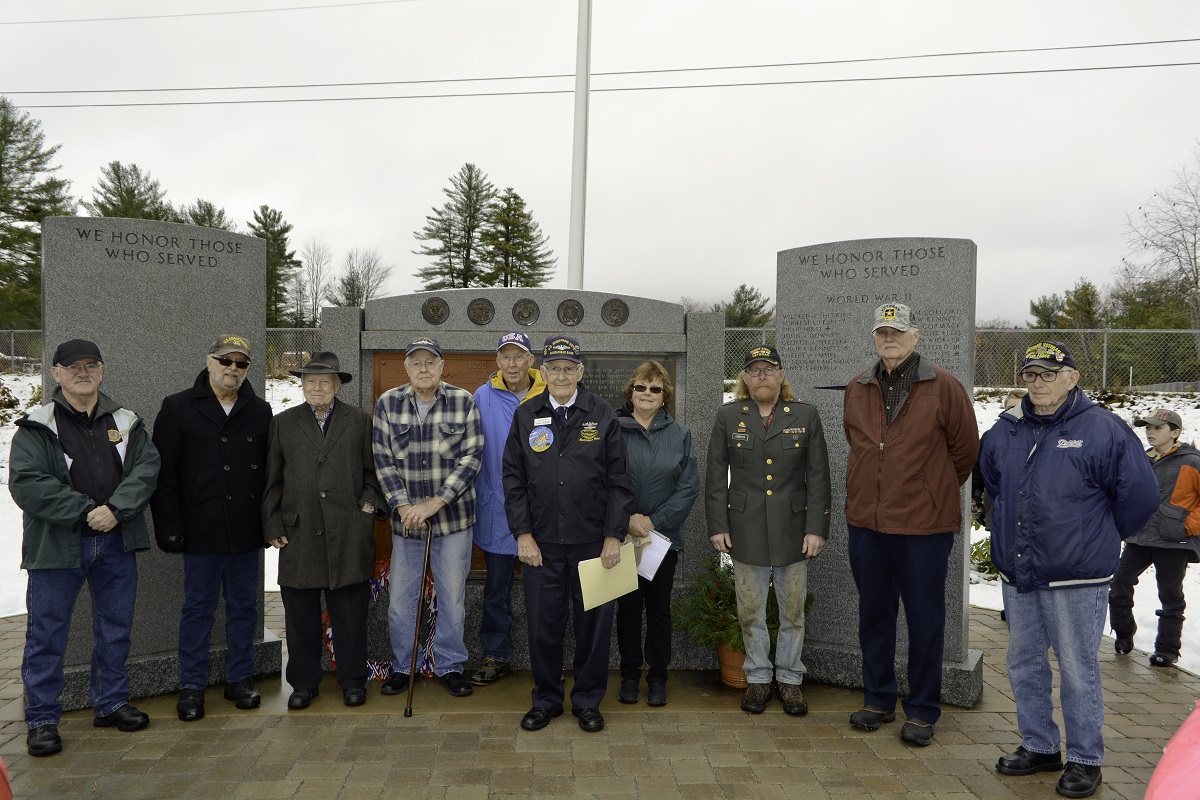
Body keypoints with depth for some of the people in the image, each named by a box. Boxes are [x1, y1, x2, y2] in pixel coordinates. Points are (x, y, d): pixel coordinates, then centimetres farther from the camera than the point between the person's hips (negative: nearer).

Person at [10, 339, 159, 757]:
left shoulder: (126, 422, 7)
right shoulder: (36, 427, -3)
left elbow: (146, 468, -3)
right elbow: (26, 483, -13)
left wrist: (116, 509, -19)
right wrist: (85, 511, -19)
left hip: (117, 542, 3)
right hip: (56, 545, -3)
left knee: (115, 628, 14)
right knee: (46, 633, 4)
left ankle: (111, 703, 30)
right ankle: (41, 719, 18)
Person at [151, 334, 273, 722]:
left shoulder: (260, 412, 8)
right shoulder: (178, 408, 0)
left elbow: (270, 471, 8)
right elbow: (163, 473, -3)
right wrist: (169, 527, -8)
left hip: (247, 531, 3)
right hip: (201, 530, -2)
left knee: (244, 606, 11)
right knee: (198, 608, 6)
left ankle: (240, 678, 23)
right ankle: (192, 686, 17)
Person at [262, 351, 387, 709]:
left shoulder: (360, 421, 7)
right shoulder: (283, 424, 9)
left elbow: (373, 471, 10)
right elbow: (271, 481, 8)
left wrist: (369, 503, -4)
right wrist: (273, 526, 3)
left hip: (349, 535, -1)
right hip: (298, 535, 1)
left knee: (350, 613, 6)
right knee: (301, 615, 8)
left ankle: (352, 680, 20)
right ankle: (304, 682, 22)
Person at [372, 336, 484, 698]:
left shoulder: (463, 402, -4)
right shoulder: (387, 403, 1)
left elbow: (471, 458, -8)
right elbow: (383, 460, 0)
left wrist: (435, 503, -14)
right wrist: (402, 506, -11)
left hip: (453, 517, -1)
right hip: (405, 517, 1)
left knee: (453, 597, 8)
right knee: (400, 598, 9)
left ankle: (450, 666, 24)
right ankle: (402, 666, 27)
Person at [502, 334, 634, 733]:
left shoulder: (603, 416, 1)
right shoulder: (526, 416, 5)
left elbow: (617, 481, 0)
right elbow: (513, 479, 5)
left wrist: (614, 536, -5)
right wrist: (522, 533, -3)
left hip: (592, 542, -1)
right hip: (541, 542, 1)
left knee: (593, 622, 8)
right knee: (543, 624, 9)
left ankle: (588, 700, 26)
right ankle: (547, 698, 27)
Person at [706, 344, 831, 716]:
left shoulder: (806, 415, 3)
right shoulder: (728, 417, 3)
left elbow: (818, 477, 1)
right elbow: (716, 477, 3)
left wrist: (817, 529, -5)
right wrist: (717, 526, -2)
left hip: (793, 531, 0)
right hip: (746, 530, 0)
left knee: (793, 612, 9)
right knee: (750, 612, 9)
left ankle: (789, 679, 26)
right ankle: (758, 678, 25)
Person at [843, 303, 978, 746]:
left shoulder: (943, 387, -6)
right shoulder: (857, 391, 7)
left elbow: (965, 449, 2)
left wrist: (935, 493, 10)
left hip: (924, 526, -4)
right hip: (865, 522, 4)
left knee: (925, 620, 6)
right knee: (874, 615, 14)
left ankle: (922, 711, 20)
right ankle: (878, 698, 29)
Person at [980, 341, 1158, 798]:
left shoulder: (1102, 429, -11)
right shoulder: (1007, 430, 6)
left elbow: (1139, 495, -7)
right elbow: (992, 480, 25)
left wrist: (1099, 538, 4)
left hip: (1075, 577, -6)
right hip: (1017, 573, 6)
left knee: (1077, 670, 4)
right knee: (1024, 663, 15)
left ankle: (1085, 760, 20)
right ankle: (1040, 747, 31)